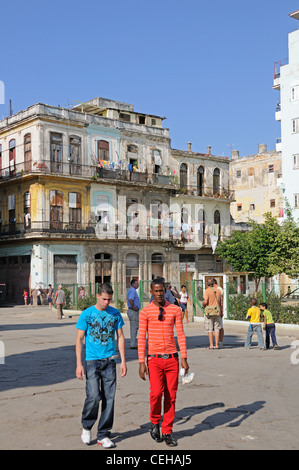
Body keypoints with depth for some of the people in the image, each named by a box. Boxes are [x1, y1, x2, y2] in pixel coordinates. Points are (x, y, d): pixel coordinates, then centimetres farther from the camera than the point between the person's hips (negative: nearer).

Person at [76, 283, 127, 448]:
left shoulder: (115, 314, 6)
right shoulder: (87, 314, -2)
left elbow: (120, 337, 11)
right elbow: (79, 339, -1)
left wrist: (123, 361, 5)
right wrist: (79, 364, -7)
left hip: (110, 360, 3)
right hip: (92, 361, -3)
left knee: (109, 398, 2)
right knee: (93, 396, -11)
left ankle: (103, 435, 15)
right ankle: (86, 426, 16)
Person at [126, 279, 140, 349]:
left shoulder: (132, 290, 17)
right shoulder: (133, 291, -16)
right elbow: (130, 299, -31)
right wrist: (134, 307, -21)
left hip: (132, 311, 11)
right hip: (134, 311, -11)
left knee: (133, 327, 13)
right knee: (135, 327, -7)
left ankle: (133, 344, 18)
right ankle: (133, 344, -5)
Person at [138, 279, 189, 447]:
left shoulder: (175, 310, 4)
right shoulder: (145, 312, -1)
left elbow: (181, 335, 5)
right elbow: (142, 338, -1)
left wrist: (184, 358, -1)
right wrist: (142, 363, -5)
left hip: (172, 358, 2)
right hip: (154, 359, -2)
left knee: (171, 396, 5)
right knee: (156, 392, -18)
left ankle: (167, 432, 19)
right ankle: (155, 423, 9)